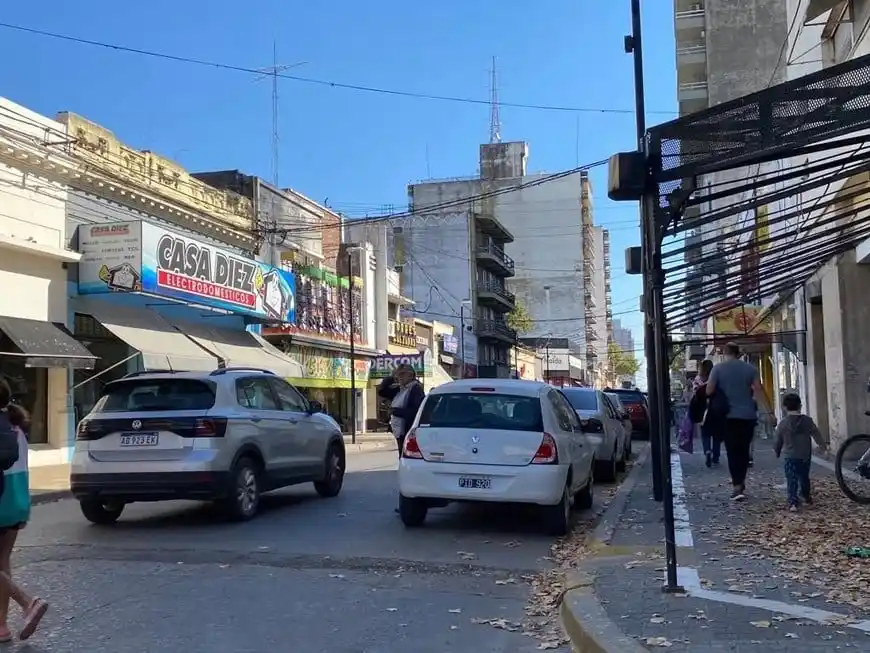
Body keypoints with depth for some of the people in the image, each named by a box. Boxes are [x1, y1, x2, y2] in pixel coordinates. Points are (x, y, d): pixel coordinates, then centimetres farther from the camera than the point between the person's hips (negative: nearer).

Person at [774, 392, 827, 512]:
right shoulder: (807, 420, -3)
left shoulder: (783, 423, -7)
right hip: (805, 456, 3)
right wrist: (822, 444, 19)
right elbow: (816, 434, 4)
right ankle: (806, 497, 38)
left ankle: (793, 502, -19)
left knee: (791, 480, -5)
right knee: (804, 477, 22)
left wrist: (777, 452, 16)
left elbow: (777, 440, 0)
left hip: (789, 457, -3)